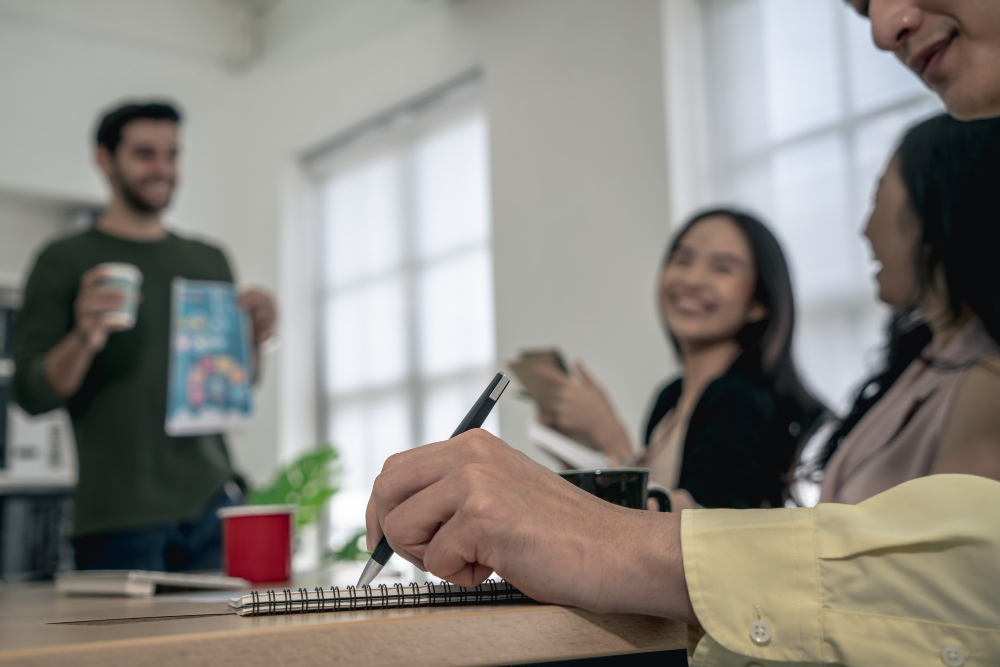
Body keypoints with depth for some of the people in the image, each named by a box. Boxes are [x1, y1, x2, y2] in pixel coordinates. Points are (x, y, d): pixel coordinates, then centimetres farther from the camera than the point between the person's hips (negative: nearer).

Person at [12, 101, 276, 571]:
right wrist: (83, 340, -21)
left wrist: (254, 340, -2)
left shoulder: (209, 261, 15)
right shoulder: (65, 261, 2)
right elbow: (30, 395, -3)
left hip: (213, 503, 4)